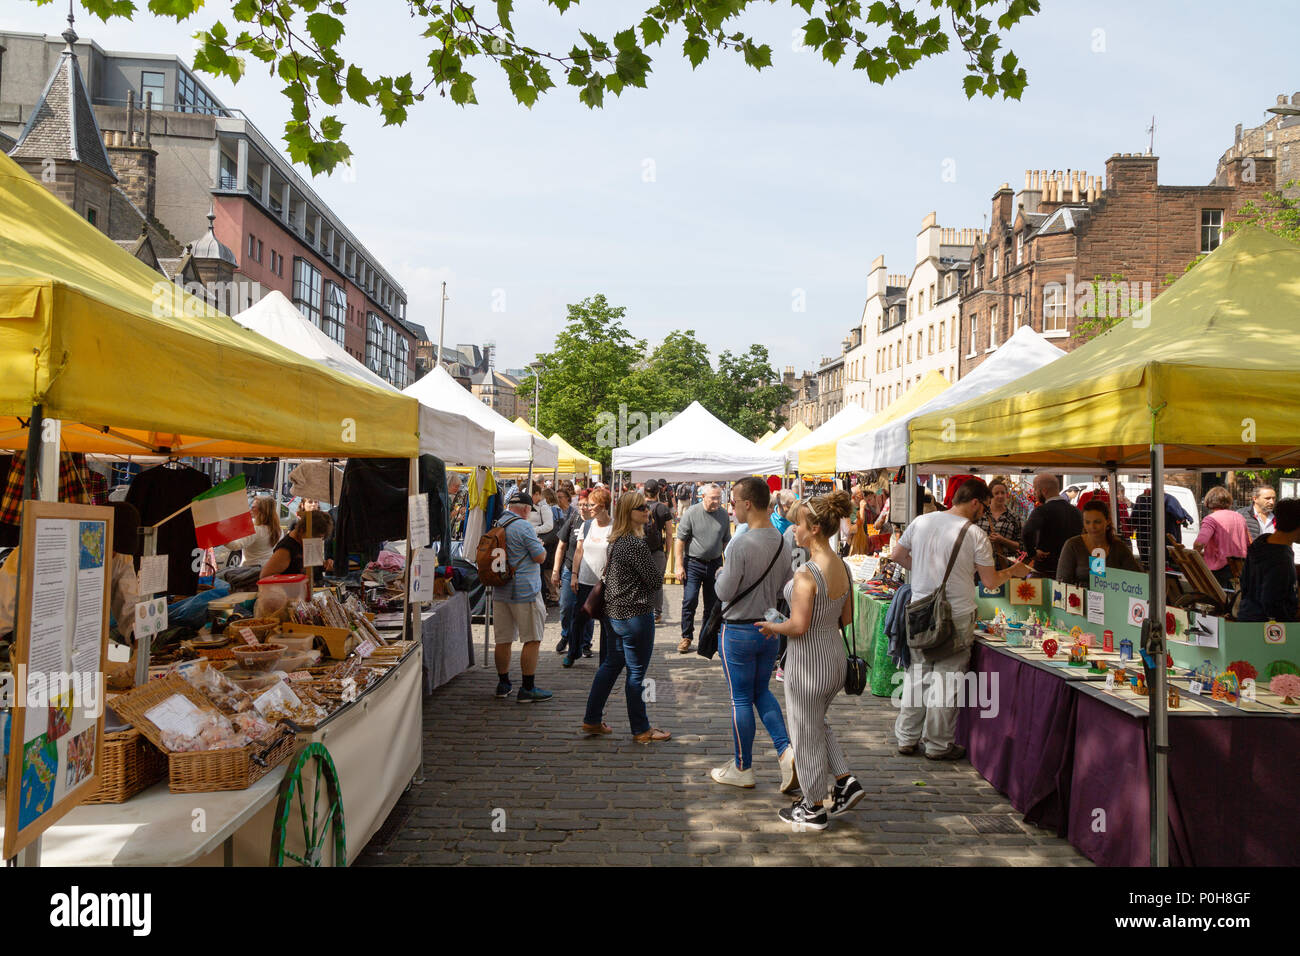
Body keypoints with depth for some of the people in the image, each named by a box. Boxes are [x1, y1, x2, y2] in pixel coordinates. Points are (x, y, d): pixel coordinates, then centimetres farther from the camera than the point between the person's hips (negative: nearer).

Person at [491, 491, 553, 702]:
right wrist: (540, 545, 9)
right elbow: (540, 557, -13)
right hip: (524, 590, -8)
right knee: (532, 640, 0)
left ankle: (503, 684, 23)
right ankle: (527, 688, 0)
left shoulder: (496, 525, 9)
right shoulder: (524, 526, -13)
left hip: (500, 591, 8)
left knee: (503, 640, 13)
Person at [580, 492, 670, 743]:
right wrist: (655, 559, 2)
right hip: (636, 614, -9)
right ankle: (641, 730, 14)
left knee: (611, 665, 19)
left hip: (615, 612, 9)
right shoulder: (636, 543, -21)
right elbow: (655, 579, -16)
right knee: (636, 673, 2)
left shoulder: (615, 540, 8)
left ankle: (592, 720, 26)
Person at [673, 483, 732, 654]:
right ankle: (686, 637, 6)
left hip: (715, 563, 4)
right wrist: (680, 566, -11)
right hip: (693, 562, -3)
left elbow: (726, 541, 13)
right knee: (690, 600, -8)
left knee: (713, 603, 9)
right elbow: (680, 540, -7)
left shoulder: (723, 514, 3)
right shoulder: (691, 513, -9)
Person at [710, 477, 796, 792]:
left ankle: (742, 768, 19)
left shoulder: (740, 544, -22)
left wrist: (720, 574, 3)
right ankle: (785, 750, 7)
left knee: (741, 699, 6)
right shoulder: (782, 542, 0)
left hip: (739, 631, -6)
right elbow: (788, 588, 8)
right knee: (762, 692, 22)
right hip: (770, 631, 6)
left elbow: (724, 592, -17)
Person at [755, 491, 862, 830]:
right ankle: (846, 781, 23)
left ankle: (814, 808, 24)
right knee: (817, 723, 29)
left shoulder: (806, 574, -25)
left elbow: (798, 626, -24)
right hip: (835, 654, 8)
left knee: (806, 733, 10)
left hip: (807, 662, -8)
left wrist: (771, 627, -7)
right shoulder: (842, 567, 1)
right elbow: (846, 618, 8)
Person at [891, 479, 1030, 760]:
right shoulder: (975, 534, -12)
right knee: (946, 681, 6)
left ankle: (907, 739, 22)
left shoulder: (921, 522, 2)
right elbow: (991, 581, -6)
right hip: (956, 618, -5)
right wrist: (1013, 571, 13)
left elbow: (896, 555, 13)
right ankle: (938, 745, 15)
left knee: (916, 675, 14)